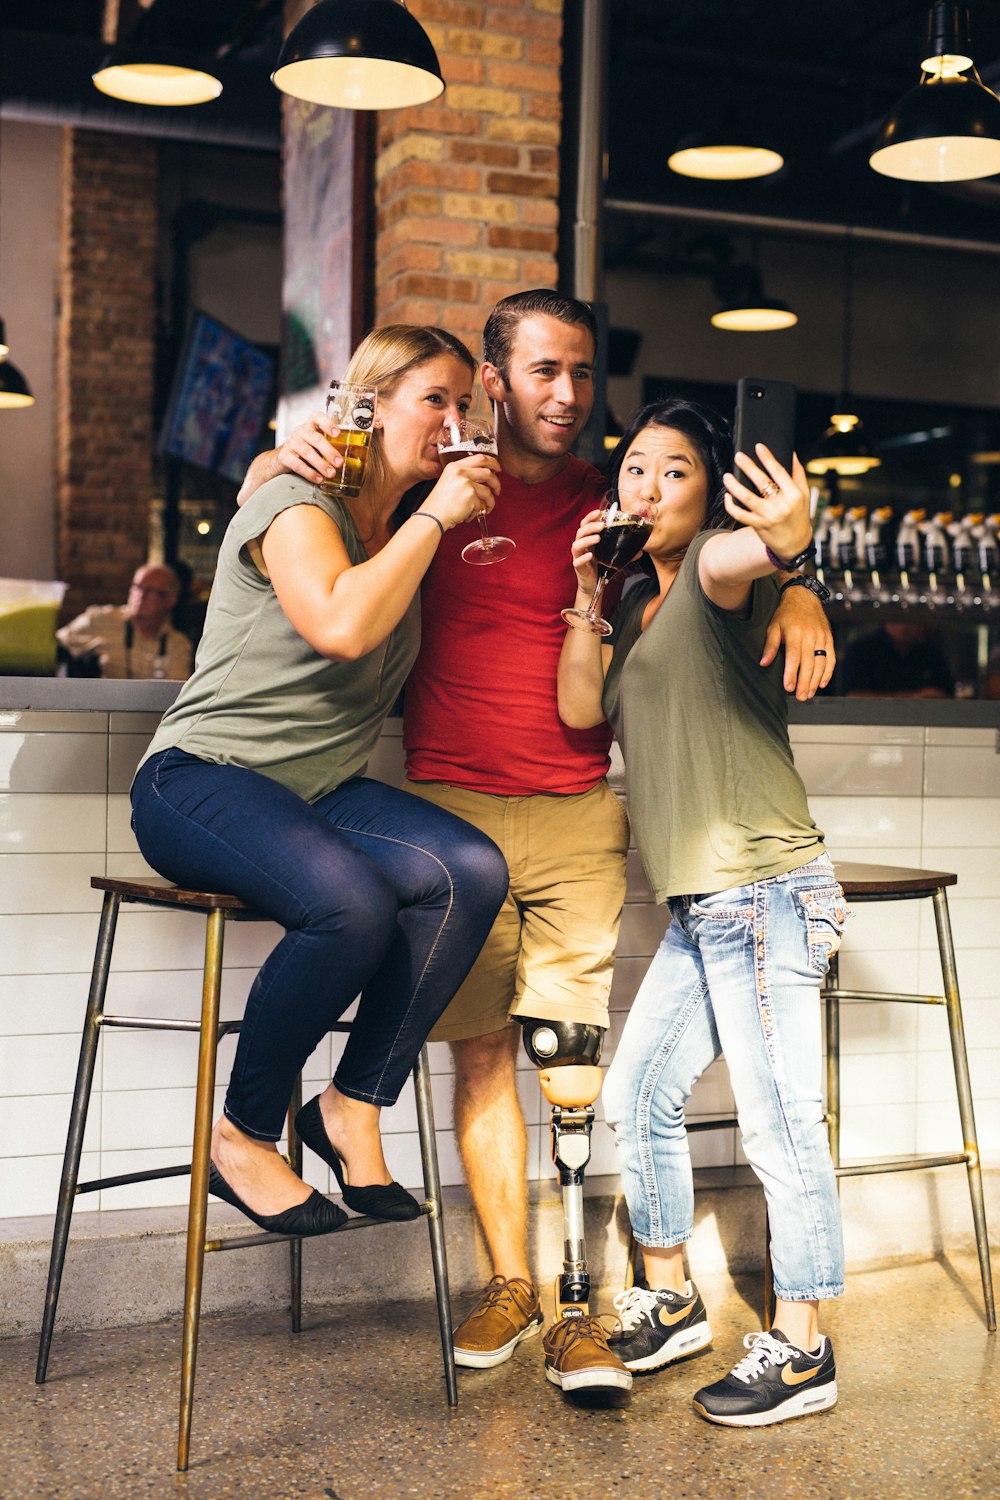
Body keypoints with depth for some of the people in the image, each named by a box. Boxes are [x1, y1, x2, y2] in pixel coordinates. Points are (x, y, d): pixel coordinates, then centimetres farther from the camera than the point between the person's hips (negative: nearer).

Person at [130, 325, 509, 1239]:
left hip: (324, 790, 7)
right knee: (351, 900, -35)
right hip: (202, 778, -7)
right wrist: (433, 518, -14)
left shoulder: (408, 530, 17)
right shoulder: (297, 504, -7)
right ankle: (243, 1138, -13)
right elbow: (340, 625, -26)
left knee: (471, 871, -22)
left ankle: (354, 1105, -10)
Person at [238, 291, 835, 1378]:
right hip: (452, 807, 0)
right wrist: (284, 458, -8)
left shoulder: (611, 507, 9)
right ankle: (509, 1282, 13)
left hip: (580, 815, 0)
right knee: (481, 1048, 1)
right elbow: (263, 501, 15)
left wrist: (795, 595, -10)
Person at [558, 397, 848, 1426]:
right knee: (637, 1094, 16)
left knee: (777, 1124, -4)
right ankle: (670, 1301, 31)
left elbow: (731, 564, -33)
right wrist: (588, 596, 1)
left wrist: (780, 539, -57)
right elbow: (580, 710, 9)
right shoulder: (639, 602, 18)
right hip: (700, 907, 9)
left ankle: (802, 1351, 9)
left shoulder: (716, 562, -7)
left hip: (763, 890, -9)